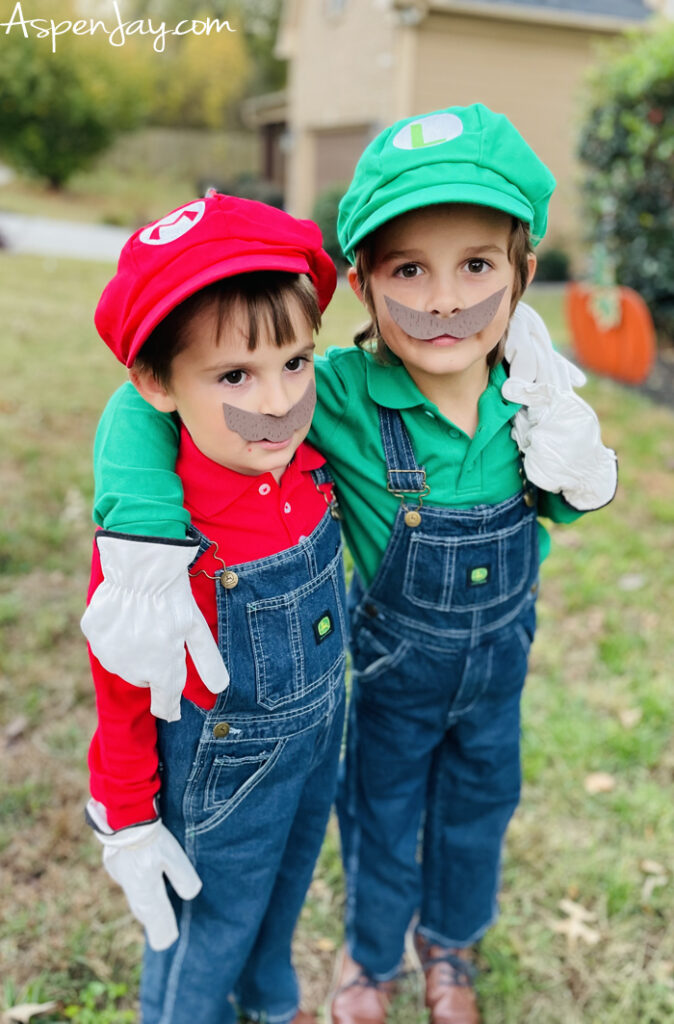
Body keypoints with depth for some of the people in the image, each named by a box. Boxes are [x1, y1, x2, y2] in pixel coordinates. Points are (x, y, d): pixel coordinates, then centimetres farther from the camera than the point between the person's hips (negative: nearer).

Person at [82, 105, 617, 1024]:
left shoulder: (528, 391, -19)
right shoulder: (339, 395, -32)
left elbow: (568, 503, -2)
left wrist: (567, 442, -23)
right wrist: (143, 532, -47)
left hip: (499, 661, 4)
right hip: (394, 667, -3)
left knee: (478, 808, 26)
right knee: (381, 819, 21)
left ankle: (451, 943, 60)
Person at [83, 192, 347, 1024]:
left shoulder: (309, 468, -17)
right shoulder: (156, 535, -32)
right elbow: (123, 697, -18)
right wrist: (127, 825, -9)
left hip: (318, 739, 6)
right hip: (221, 770, -6)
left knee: (284, 890, 32)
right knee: (207, 932, 20)